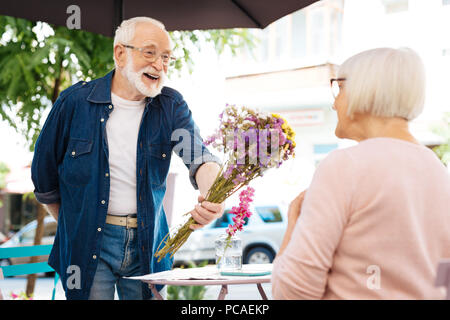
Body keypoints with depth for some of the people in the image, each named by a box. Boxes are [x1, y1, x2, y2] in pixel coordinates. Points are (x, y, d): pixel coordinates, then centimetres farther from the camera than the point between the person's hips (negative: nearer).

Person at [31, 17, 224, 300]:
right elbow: (44, 173, 5)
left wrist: (212, 198, -39)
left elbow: (199, 158, -18)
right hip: (89, 245, -2)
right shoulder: (74, 102, -5)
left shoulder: (172, 106, -1)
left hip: (147, 243, 2)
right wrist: (73, 224, 11)